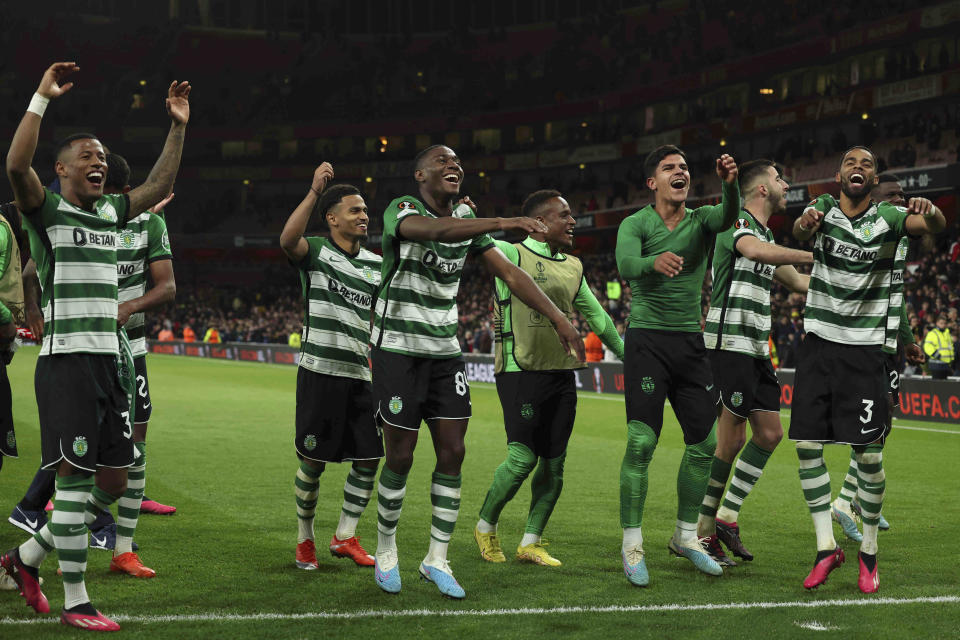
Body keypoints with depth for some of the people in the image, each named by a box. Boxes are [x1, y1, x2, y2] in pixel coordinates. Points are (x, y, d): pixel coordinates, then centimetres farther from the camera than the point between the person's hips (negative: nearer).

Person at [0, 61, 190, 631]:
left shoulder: (110, 213, 17)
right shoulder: (47, 209, -2)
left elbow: (160, 185, 25)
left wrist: (178, 126, 18)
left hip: (111, 359, 7)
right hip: (67, 359, -7)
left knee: (113, 483, 8)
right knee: (75, 478, -7)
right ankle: (76, 602, 1)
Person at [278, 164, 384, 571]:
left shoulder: (375, 265, 13)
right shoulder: (315, 252, -3)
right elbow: (288, 239, -26)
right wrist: (314, 191, -30)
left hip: (360, 375, 5)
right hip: (320, 370, -5)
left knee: (368, 460, 3)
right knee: (313, 461, 1)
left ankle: (345, 537, 17)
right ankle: (305, 540, 17)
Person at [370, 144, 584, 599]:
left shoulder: (465, 217, 5)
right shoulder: (401, 211, -13)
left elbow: (509, 273, 5)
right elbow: (435, 230, -37)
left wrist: (559, 318, -3)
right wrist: (502, 223, -46)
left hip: (445, 352, 6)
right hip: (397, 351, -5)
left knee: (452, 453, -1)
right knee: (400, 457, -2)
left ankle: (437, 559, 10)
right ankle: (385, 551, 19)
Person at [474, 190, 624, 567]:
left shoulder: (573, 267, 16)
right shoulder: (513, 255, -4)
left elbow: (596, 315, 25)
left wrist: (627, 354, 25)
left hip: (562, 374, 7)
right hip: (521, 371, -7)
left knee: (554, 463, 5)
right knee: (523, 458, -10)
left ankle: (531, 542, 16)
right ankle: (486, 526, 13)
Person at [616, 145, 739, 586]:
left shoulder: (701, 220, 7)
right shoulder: (635, 223, -3)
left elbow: (728, 217, -17)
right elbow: (625, 265, -23)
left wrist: (730, 184, -39)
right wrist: (655, 261, -46)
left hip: (690, 342, 5)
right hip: (647, 339, -5)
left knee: (703, 442, 6)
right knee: (641, 442, -11)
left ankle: (685, 537, 22)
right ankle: (632, 545, -3)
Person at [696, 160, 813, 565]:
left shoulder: (767, 235, 21)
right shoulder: (735, 222, -9)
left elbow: (799, 283, 32)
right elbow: (754, 250, -32)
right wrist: (814, 255, -28)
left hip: (756, 350, 9)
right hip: (728, 345, -9)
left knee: (770, 433, 6)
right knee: (731, 441, -8)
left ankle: (726, 516, 14)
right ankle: (702, 532, 2)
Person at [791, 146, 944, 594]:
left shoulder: (888, 217, -2)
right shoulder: (823, 208, 2)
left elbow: (935, 225, -20)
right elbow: (798, 230, -20)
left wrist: (928, 211, -45)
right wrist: (805, 224, -45)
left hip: (865, 350, -2)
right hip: (819, 343, 2)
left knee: (868, 454, -4)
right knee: (807, 446, -3)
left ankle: (869, 551, 12)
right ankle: (826, 547, 9)